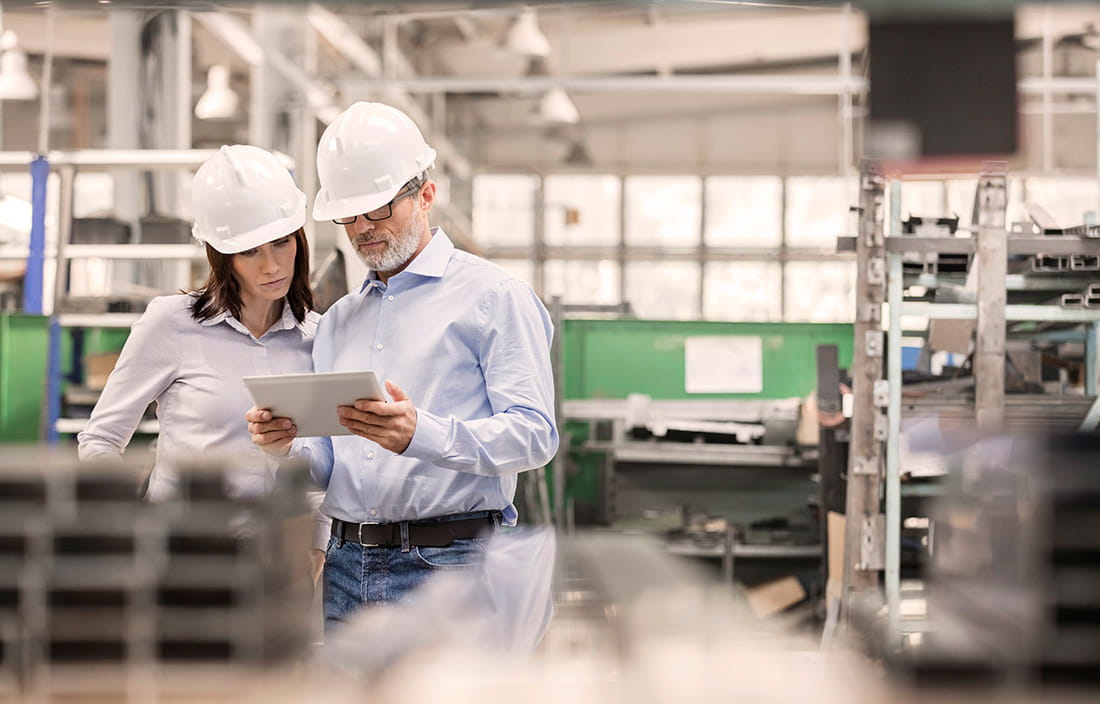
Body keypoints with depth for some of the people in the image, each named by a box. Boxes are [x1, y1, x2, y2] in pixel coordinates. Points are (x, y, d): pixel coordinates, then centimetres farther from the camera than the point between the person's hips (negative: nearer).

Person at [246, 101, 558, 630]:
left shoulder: (493, 296, 2)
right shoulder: (339, 319, 23)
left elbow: (534, 434, -10)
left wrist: (423, 434, -25)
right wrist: (288, 444, -2)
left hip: (447, 565, -5)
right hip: (345, 564, 6)